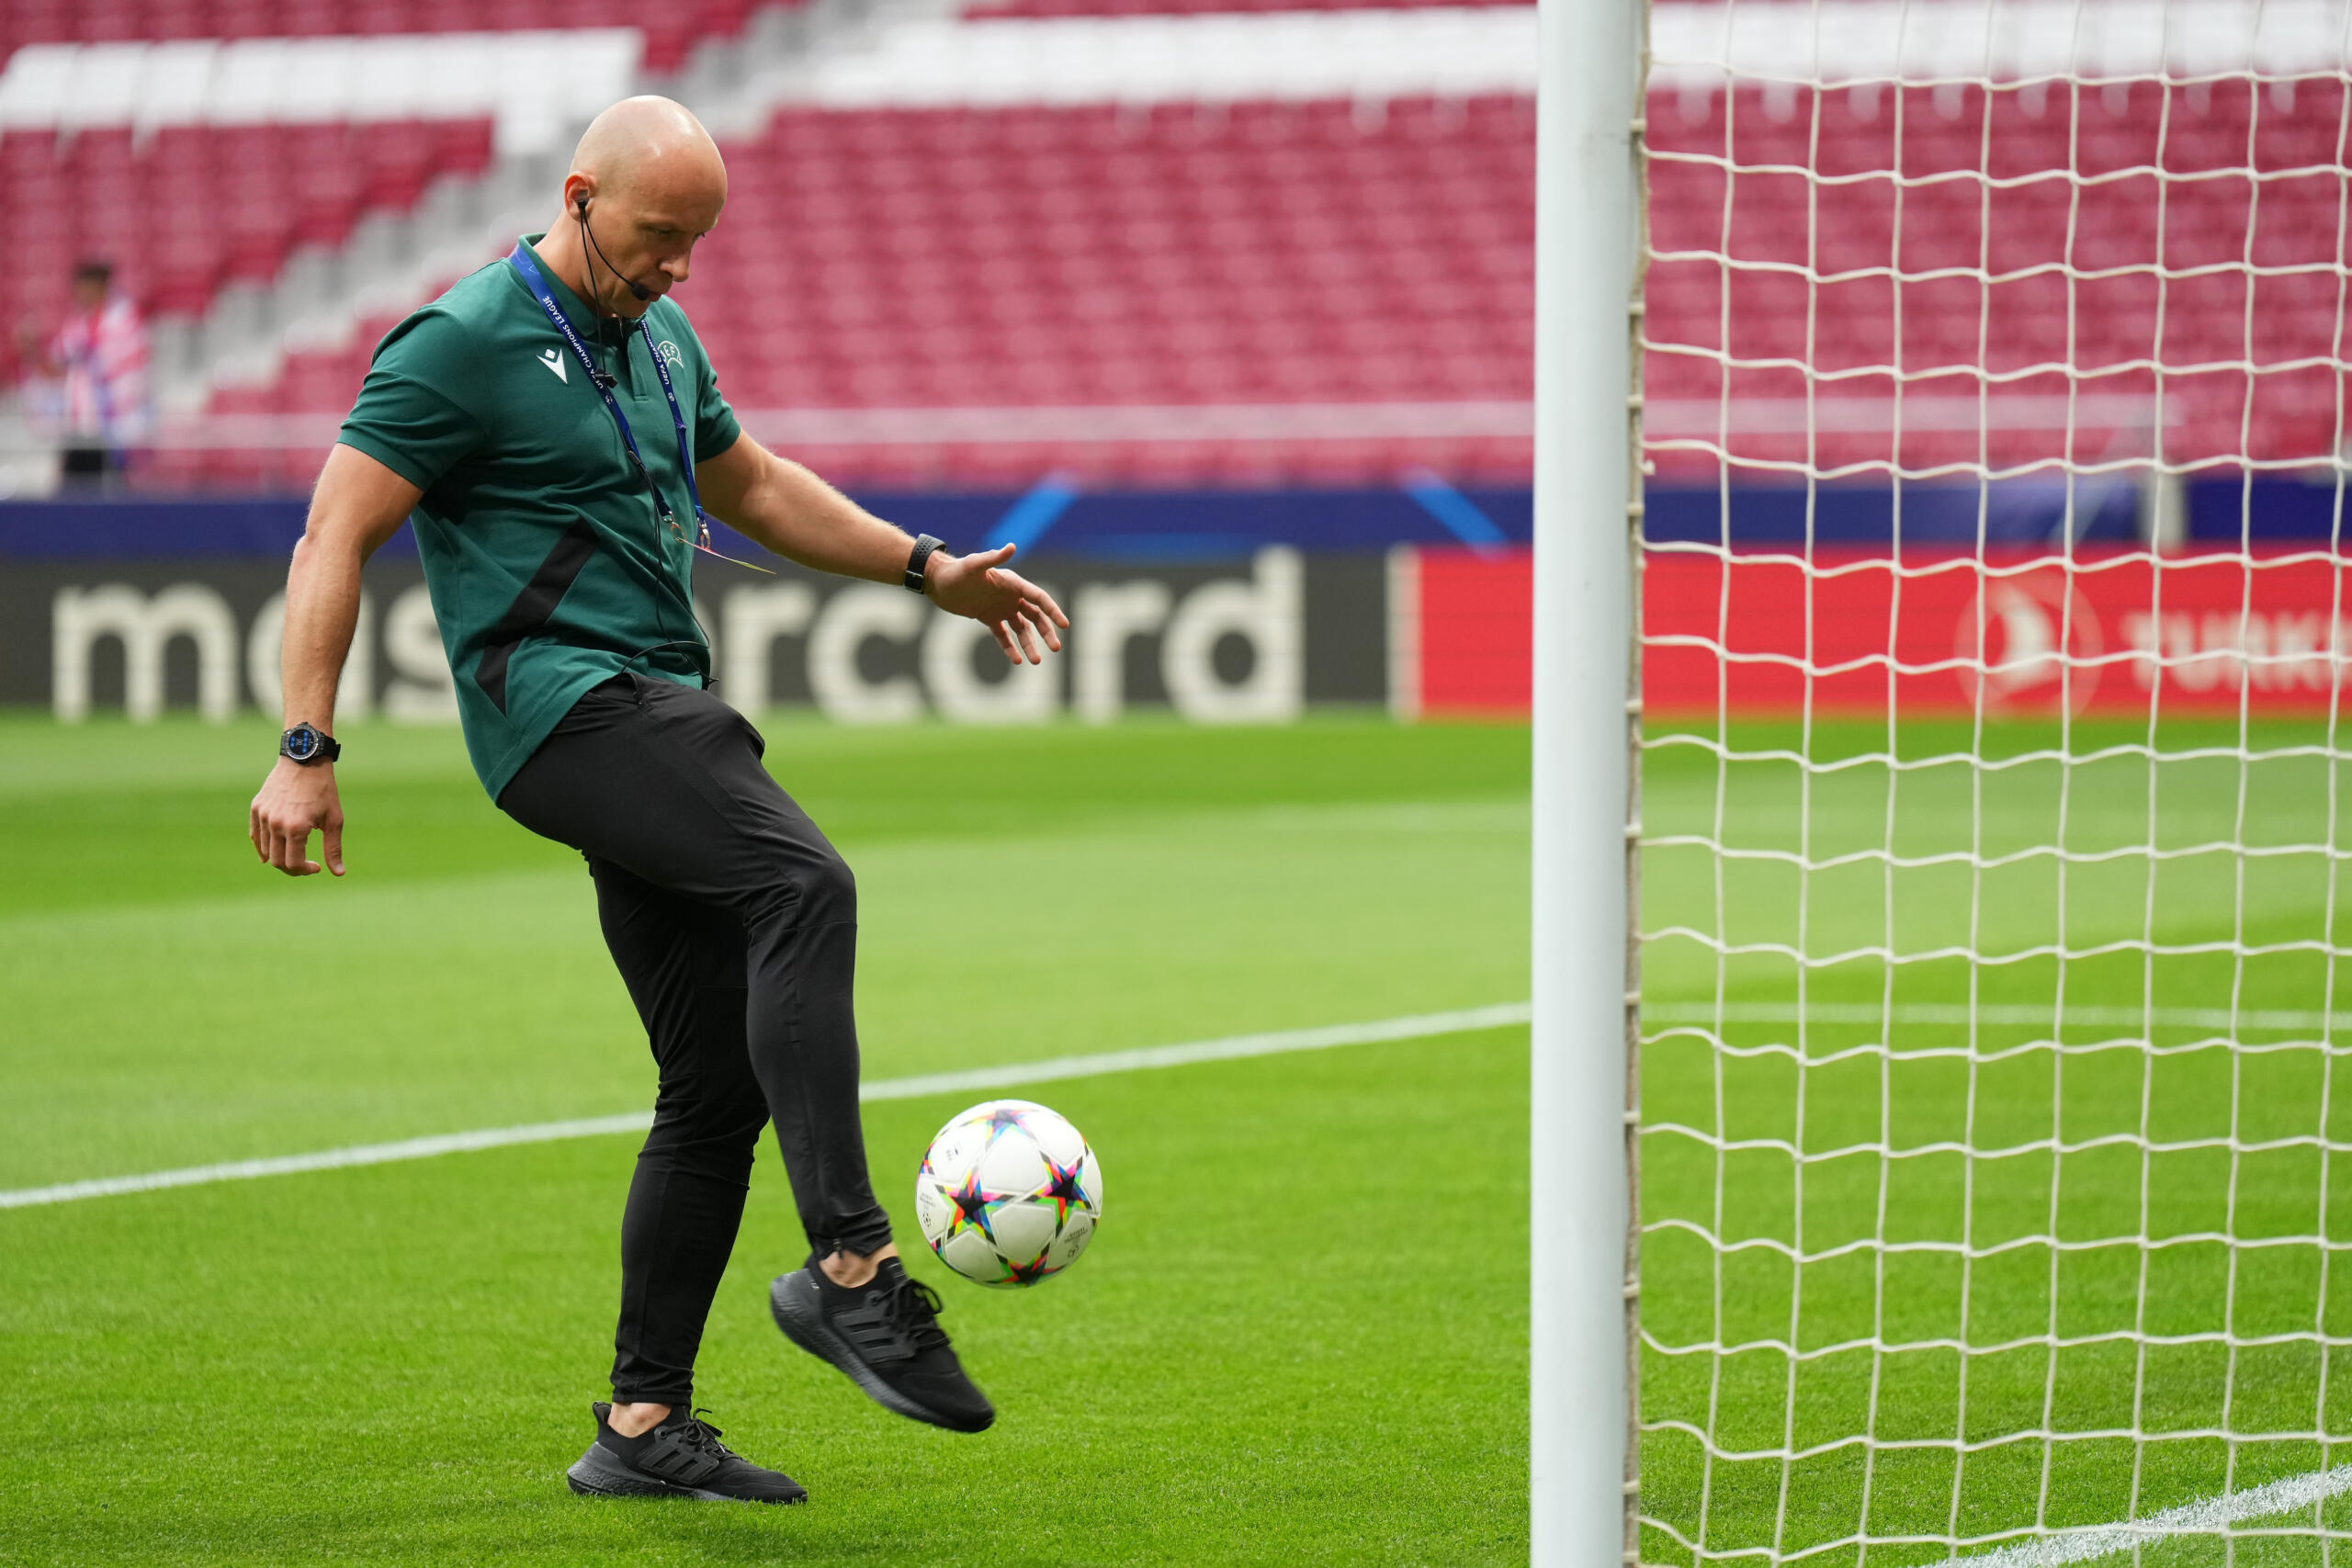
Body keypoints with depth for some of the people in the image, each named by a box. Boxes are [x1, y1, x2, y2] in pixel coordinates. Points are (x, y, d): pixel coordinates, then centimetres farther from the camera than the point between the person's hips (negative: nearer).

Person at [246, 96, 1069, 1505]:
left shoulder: (660, 336, 18)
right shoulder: (464, 345, -7)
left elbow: (756, 486, 33)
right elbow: (335, 540, -9)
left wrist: (932, 571, 27)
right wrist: (306, 751, -17)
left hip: (661, 723, 9)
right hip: (560, 700, -9)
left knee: (722, 1083, 4)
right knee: (806, 886, -30)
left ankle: (645, 1425, 10)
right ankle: (851, 1269, -34)